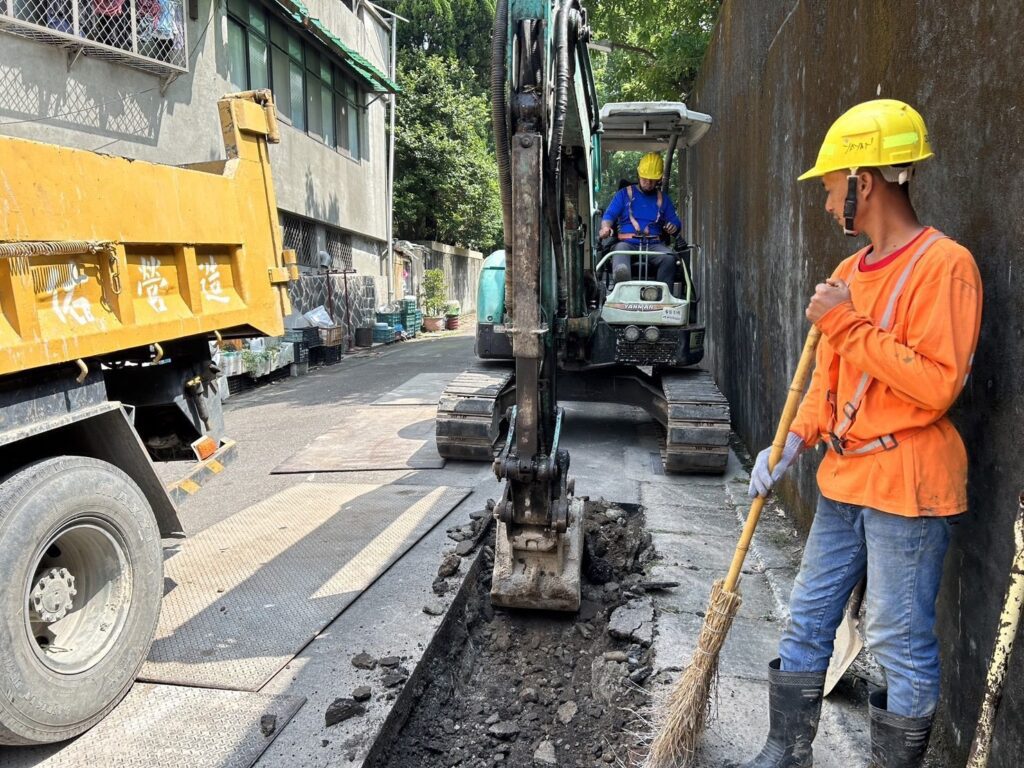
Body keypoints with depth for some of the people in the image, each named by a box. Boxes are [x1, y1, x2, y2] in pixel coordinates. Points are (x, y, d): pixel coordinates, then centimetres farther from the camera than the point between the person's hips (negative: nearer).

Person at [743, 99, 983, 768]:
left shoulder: (945, 265, -14)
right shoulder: (851, 271, 12)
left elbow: (938, 386, -23)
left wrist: (849, 325, -21)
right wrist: (792, 444, 6)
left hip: (907, 483, -8)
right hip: (845, 477, 9)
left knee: (902, 640, 4)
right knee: (808, 618, 15)